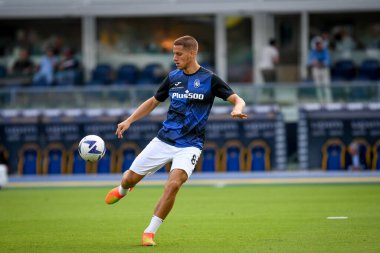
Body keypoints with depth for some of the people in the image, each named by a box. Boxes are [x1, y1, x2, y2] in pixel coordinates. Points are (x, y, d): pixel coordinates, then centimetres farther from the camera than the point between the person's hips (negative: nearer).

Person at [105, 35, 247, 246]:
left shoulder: (209, 79, -6)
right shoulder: (173, 77, 6)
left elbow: (237, 100, -7)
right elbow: (153, 102, 19)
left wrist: (237, 109, -31)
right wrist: (129, 120, 10)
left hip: (189, 145, -4)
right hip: (164, 140, 4)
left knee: (173, 184, -26)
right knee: (131, 178, 6)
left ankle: (149, 233, -12)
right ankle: (122, 190, 46)